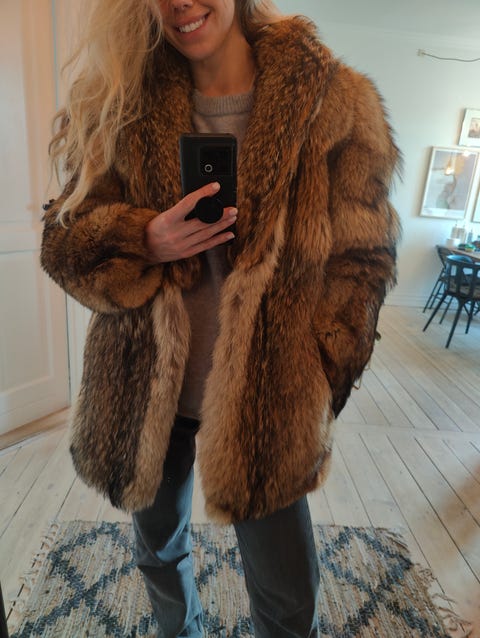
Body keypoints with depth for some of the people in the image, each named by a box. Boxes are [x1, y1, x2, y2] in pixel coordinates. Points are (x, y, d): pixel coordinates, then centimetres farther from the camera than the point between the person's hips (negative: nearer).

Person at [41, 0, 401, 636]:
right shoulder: (127, 105, 2)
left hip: (264, 399, -2)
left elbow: (361, 255, -2)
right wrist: (146, 242, -20)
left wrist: (315, 380, -7)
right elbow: (64, 236, 2)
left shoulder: (329, 100, -4)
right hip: (147, 390, 3)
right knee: (160, 550, 27)